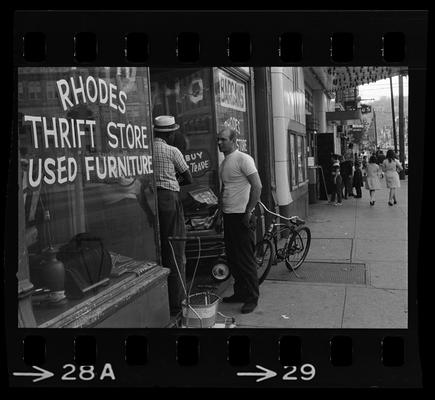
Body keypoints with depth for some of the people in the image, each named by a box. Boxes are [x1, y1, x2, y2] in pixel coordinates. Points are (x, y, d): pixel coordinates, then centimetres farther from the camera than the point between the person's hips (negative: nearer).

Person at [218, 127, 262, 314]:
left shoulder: (243, 159, -12)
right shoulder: (224, 163, 14)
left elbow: (257, 186, -17)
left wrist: (248, 212, -18)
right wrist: (221, 207, 17)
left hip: (241, 216, -9)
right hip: (228, 215, 9)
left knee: (246, 259, -1)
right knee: (232, 258, 15)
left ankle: (252, 298, 11)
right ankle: (240, 293, 28)